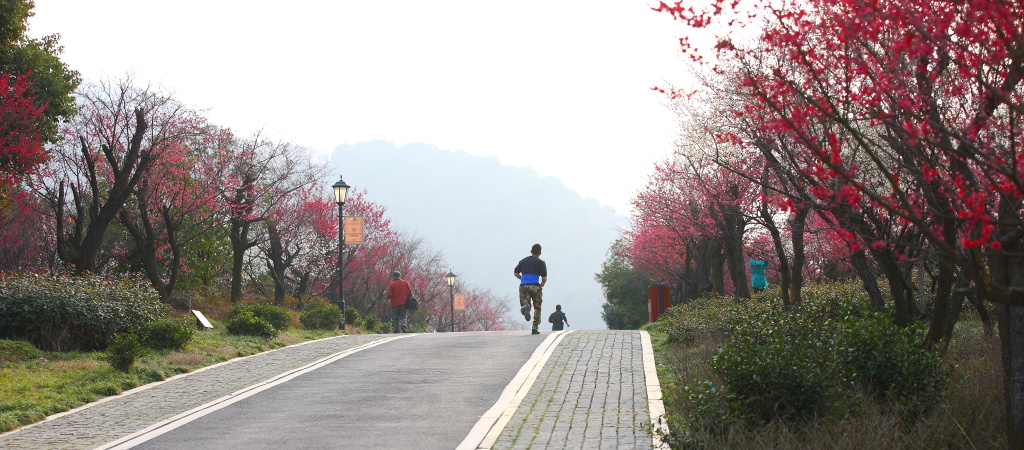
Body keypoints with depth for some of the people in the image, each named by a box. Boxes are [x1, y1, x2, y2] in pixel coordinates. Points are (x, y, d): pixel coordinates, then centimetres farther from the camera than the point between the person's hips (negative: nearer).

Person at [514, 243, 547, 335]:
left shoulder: (523, 261, 16)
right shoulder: (541, 262, 4)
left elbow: (515, 273, 15)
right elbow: (544, 278, -3)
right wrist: (542, 285, 17)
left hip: (523, 286, 2)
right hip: (535, 286, -2)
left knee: (524, 304, 3)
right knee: (537, 308, 14)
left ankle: (525, 307, -35)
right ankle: (535, 327, 7)